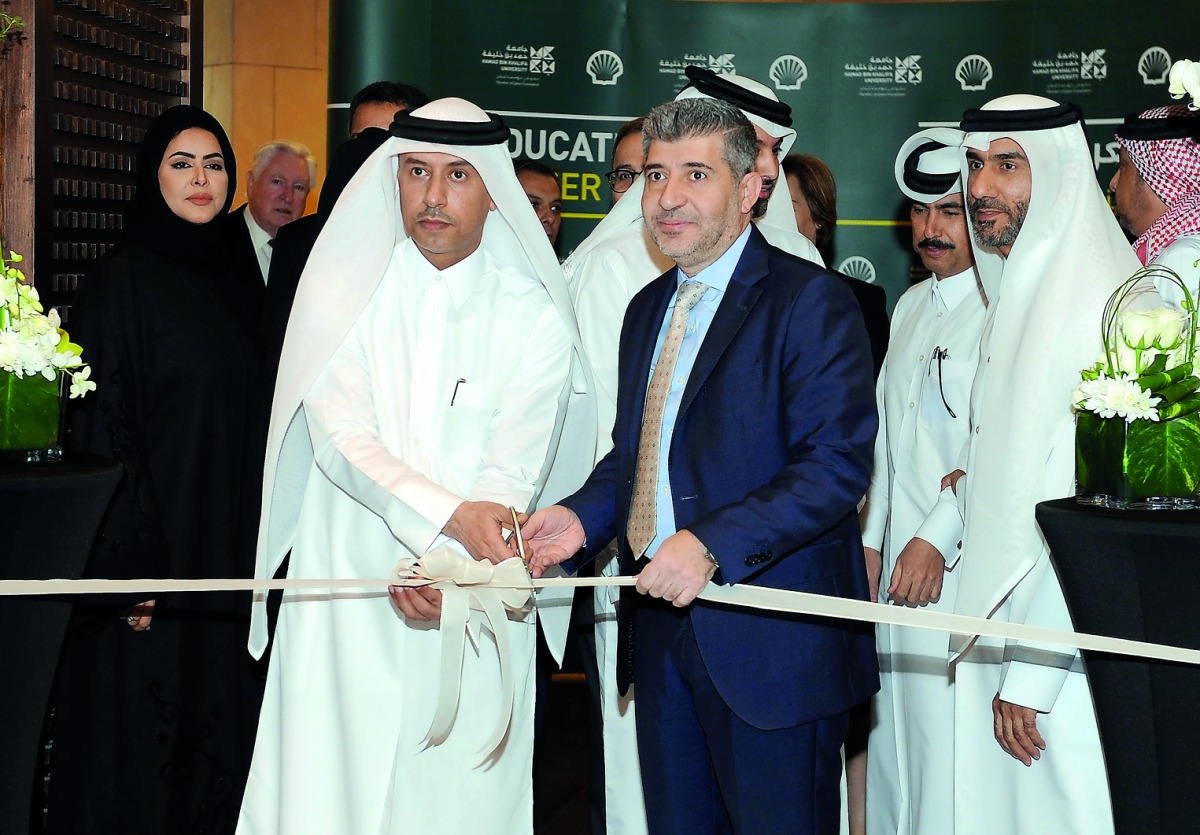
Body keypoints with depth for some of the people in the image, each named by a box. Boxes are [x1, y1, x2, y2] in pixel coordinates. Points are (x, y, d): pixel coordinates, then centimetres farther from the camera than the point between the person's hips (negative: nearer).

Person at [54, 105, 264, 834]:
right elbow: (103, 427, -13)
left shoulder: (238, 286, 11)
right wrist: (131, 566, -19)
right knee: (143, 721, 0)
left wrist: (260, 547, 11)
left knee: (221, 714, 9)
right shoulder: (123, 281, -8)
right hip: (155, 541, -6)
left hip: (230, 547, 6)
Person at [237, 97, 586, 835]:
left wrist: (437, 567, -22)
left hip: (467, 606, 0)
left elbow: (510, 480, -5)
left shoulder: (536, 319, 1)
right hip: (342, 601, 1)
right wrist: (449, 517, -24)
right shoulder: (343, 288, 3)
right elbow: (340, 439, -9)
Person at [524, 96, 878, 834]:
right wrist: (585, 516, 3)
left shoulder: (810, 301, -10)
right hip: (661, 624, 7)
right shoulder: (649, 308, 16)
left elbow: (838, 464, -19)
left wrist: (713, 544, -27)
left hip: (772, 636, -7)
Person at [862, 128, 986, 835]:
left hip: (963, 567, -8)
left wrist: (938, 538, -18)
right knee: (896, 735, 11)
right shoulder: (912, 305, 17)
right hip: (900, 562, 8)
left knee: (950, 743, -7)